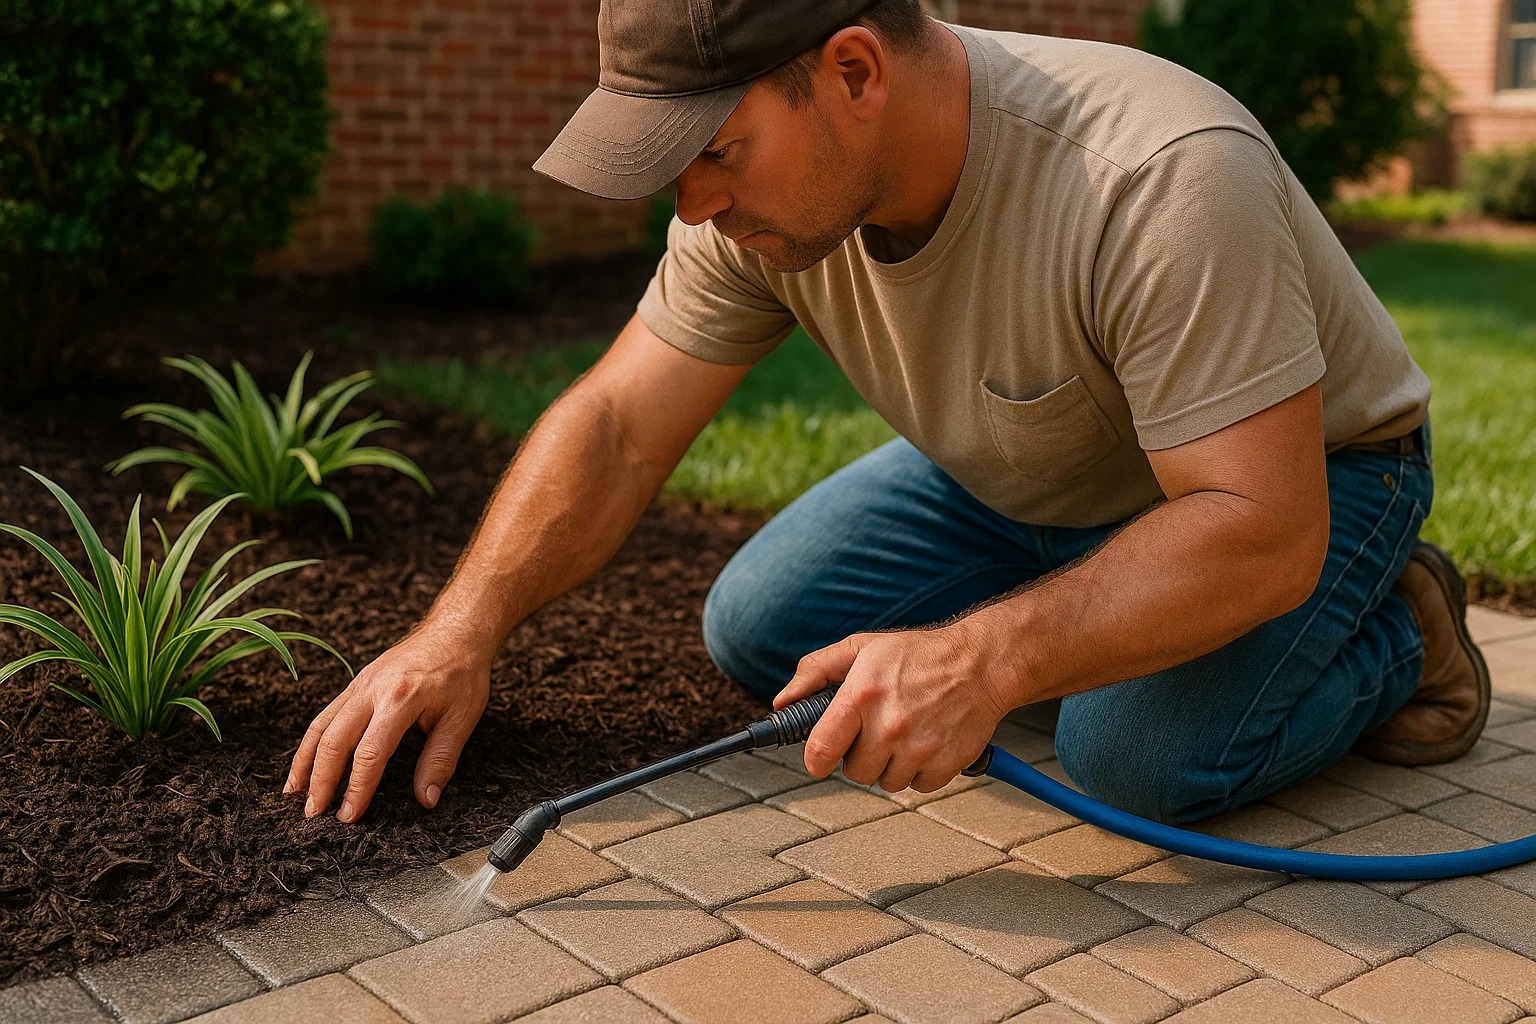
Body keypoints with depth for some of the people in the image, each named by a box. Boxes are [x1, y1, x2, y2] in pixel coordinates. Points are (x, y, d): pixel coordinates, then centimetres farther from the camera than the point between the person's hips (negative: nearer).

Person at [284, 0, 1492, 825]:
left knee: (1145, 753, -31)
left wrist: (983, 662, -47)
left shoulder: (1160, 176, -38)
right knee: (760, 632, -6)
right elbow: (616, 427, -13)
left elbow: (1262, 527, -37)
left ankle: (1393, 637, 1)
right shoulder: (769, 182, -18)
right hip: (1019, 476, 6)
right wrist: (462, 631, -24)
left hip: (1302, 469, -5)